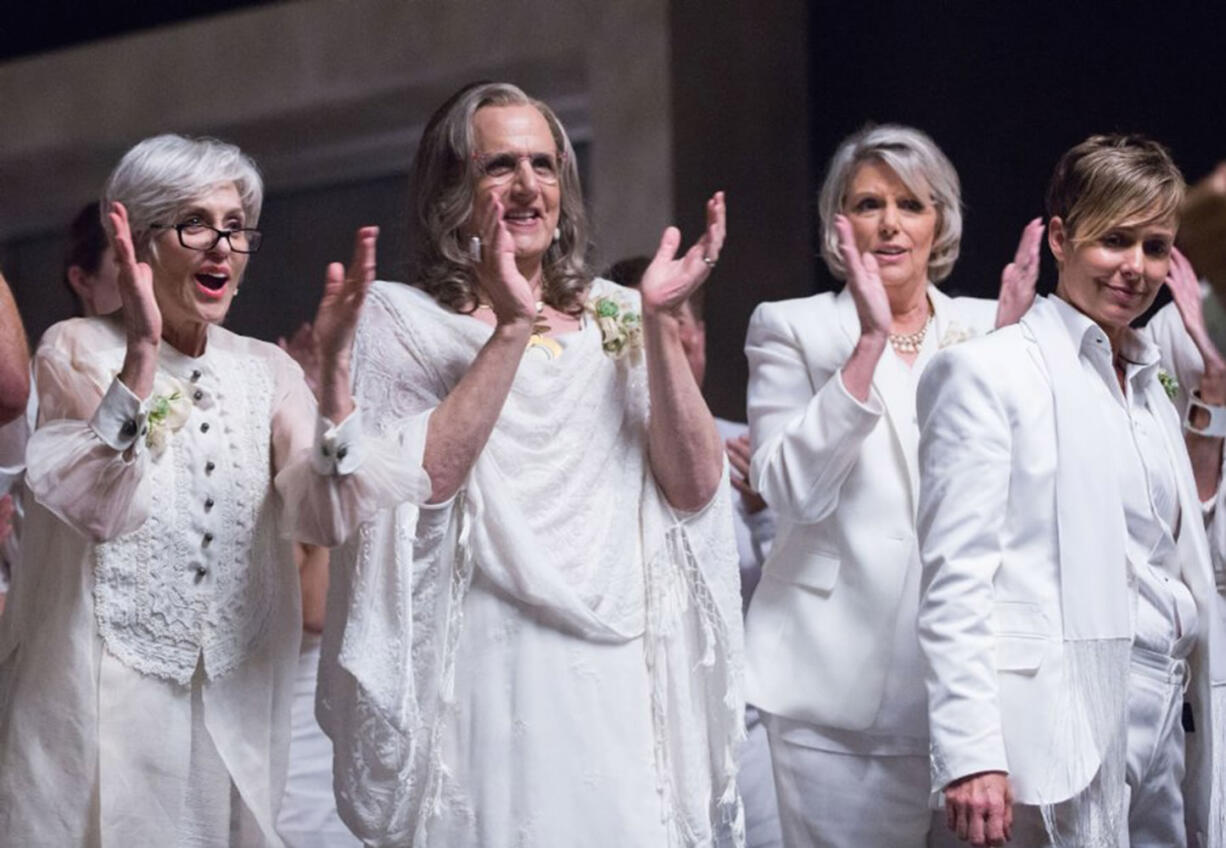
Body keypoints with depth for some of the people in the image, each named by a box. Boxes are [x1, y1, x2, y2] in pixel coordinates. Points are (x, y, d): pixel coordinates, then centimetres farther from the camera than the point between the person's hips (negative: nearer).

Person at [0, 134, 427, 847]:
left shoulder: (266, 369, 6)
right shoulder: (78, 350, -5)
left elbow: (327, 520, -9)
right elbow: (96, 508, -21)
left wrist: (335, 365, -20)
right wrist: (140, 352, -30)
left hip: (235, 701, 4)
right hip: (101, 699, -3)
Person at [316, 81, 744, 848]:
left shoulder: (613, 317, 11)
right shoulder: (401, 320, 2)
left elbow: (693, 489, 0)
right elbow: (418, 483, -15)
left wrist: (662, 325, -8)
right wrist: (513, 329, -16)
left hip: (617, 680, 3)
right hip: (481, 680, -3)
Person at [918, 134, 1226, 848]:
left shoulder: (1149, 380, 16)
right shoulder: (988, 371, -5)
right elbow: (955, 579, -12)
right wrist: (970, 754, -20)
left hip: (1163, 727, 7)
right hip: (1055, 732, -7)